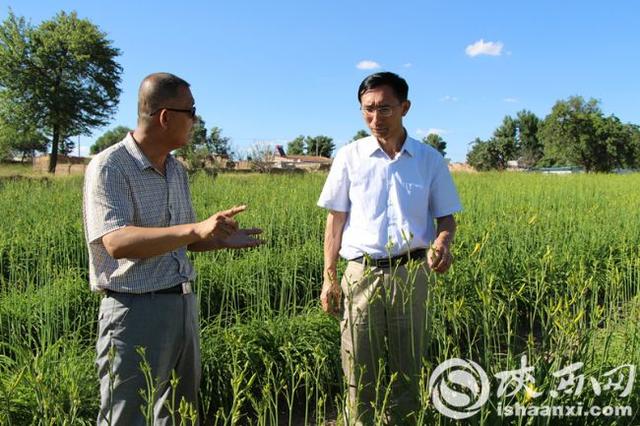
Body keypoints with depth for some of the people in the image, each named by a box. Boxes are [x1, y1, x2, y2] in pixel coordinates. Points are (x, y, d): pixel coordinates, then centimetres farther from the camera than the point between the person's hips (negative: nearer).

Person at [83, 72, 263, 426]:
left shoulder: (176, 170, 11)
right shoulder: (108, 168, -13)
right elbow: (116, 243, -28)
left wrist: (222, 240, 4)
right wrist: (197, 229, -37)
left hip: (184, 307, 8)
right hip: (135, 311, -7)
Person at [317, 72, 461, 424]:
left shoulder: (430, 160, 4)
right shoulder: (349, 157, 3)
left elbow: (446, 217, 9)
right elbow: (335, 220, 6)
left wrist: (442, 242, -14)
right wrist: (329, 277, 2)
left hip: (411, 274, 1)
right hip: (362, 274, 0)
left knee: (406, 370, 9)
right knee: (359, 372, 4)